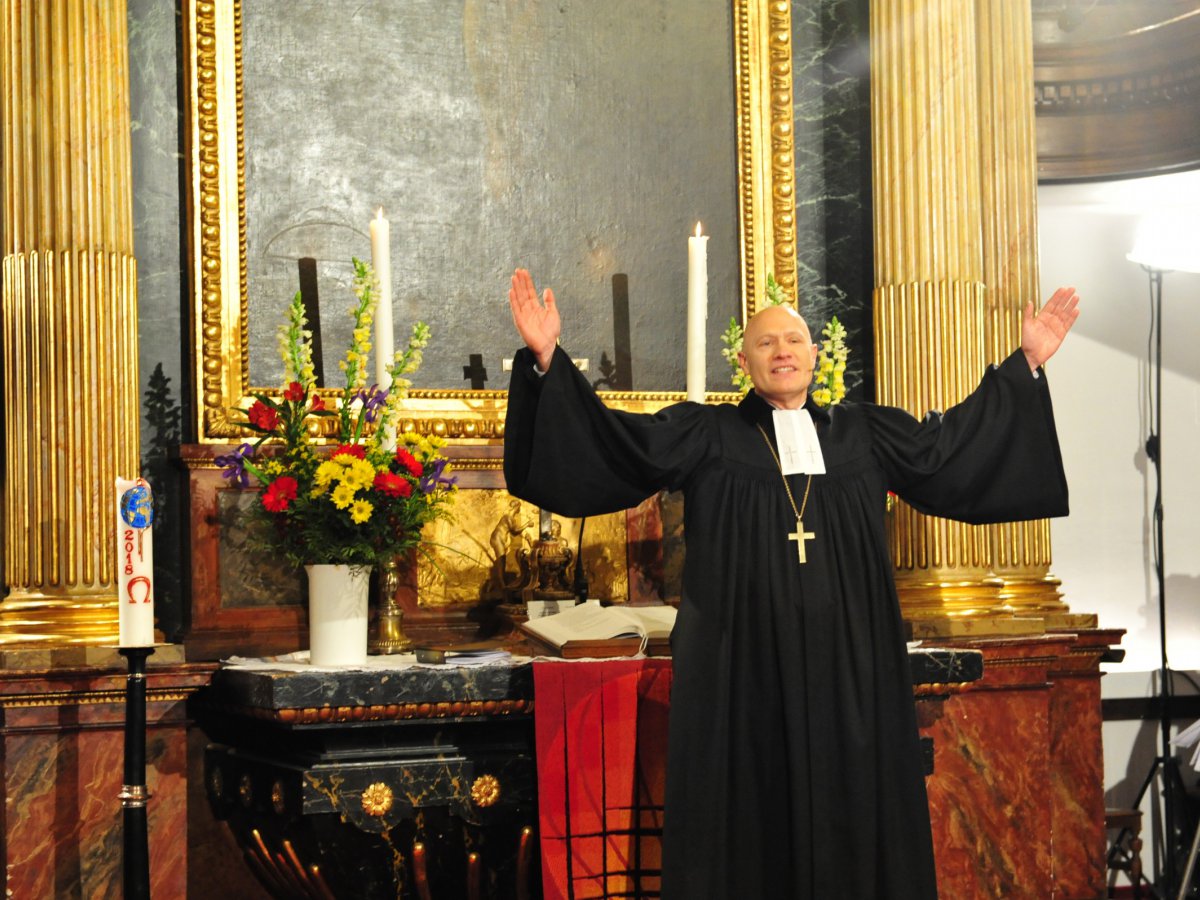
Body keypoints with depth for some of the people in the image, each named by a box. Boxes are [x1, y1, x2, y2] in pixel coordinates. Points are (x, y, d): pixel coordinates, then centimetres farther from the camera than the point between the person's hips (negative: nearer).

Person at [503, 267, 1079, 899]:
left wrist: (1027, 363, 12)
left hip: (848, 671, 3)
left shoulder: (865, 434, 13)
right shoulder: (704, 436, 5)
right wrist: (548, 362, -16)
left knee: (850, 819, 5)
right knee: (749, 819, 0)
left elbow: (950, 446, 16)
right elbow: (615, 440, -3)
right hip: (743, 673, -2)